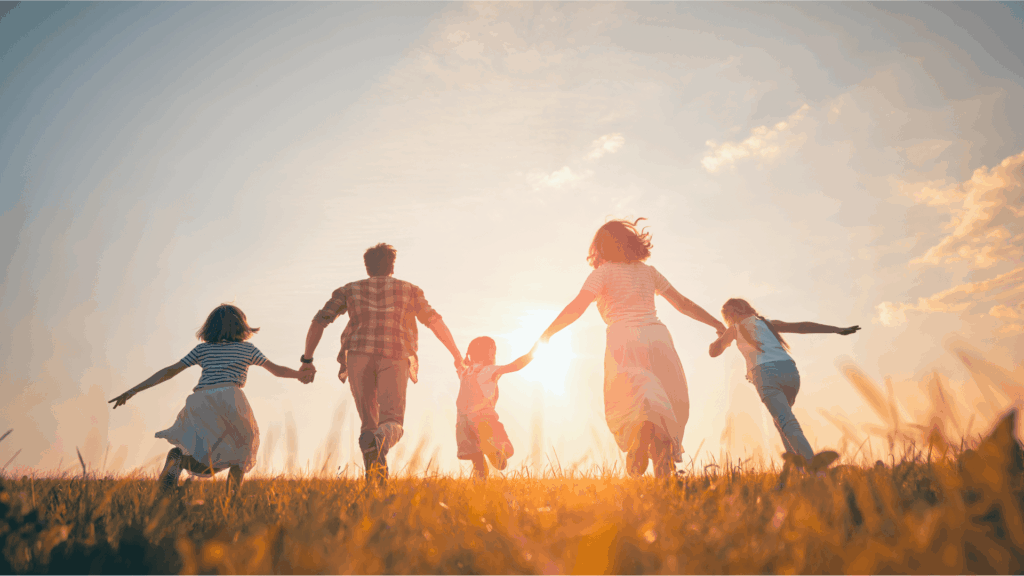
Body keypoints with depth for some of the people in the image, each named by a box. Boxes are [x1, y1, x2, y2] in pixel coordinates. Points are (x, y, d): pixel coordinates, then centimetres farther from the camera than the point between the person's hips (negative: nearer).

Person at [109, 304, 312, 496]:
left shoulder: (202, 349, 24)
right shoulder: (247, 348, 20)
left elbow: (169, 372, 19)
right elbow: (277, 370, 23)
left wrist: (133, 391, 22)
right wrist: (301, 374, 37)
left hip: (199, 403, 2)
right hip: (229, 398, -2)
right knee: (243, 447, 21)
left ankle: (179, 458, -19)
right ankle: (233, 495, -6)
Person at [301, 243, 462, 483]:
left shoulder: (350, 289, 21)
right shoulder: (409, 289, 20)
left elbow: (319, 321, 12)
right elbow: (435, 321, 14)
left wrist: (307, 360, 16)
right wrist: (457, 355, 18)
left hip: (359, 357, 1)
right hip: (394, 360, -1)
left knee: (369, 424, 12)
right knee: (392, 423, -7)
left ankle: (375, 479, -6)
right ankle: (378, 444, -43)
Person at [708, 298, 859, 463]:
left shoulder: (735, 328, 17)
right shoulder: (768, 323, 27)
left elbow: (713, 352, 24)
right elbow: (803, 326, 16)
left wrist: (720, 337, 45)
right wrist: (839, 330, 12)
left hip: (765, 374, -5)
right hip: (790, 370, 5)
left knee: (788, 425, -14)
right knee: (781, 417, 28)